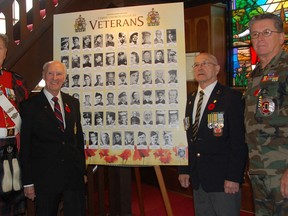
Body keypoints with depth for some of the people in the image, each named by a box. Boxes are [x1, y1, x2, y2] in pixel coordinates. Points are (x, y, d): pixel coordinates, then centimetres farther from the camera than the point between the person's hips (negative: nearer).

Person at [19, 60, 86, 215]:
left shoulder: (73, 103, 9)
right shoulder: (30, 106, -4)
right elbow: (25, 146, -4)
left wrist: (82, 170, 10)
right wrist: (28, 182, -6)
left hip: (74, 175, 3)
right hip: (44, 178, -3)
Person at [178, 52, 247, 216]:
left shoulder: (232, 98, -8)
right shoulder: (190, 100, 12)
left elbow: (239, 140, -13)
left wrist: (233, 177, -16)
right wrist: (184, 170, 9)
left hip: (223, 178, -6)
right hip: (198, 180, 6)